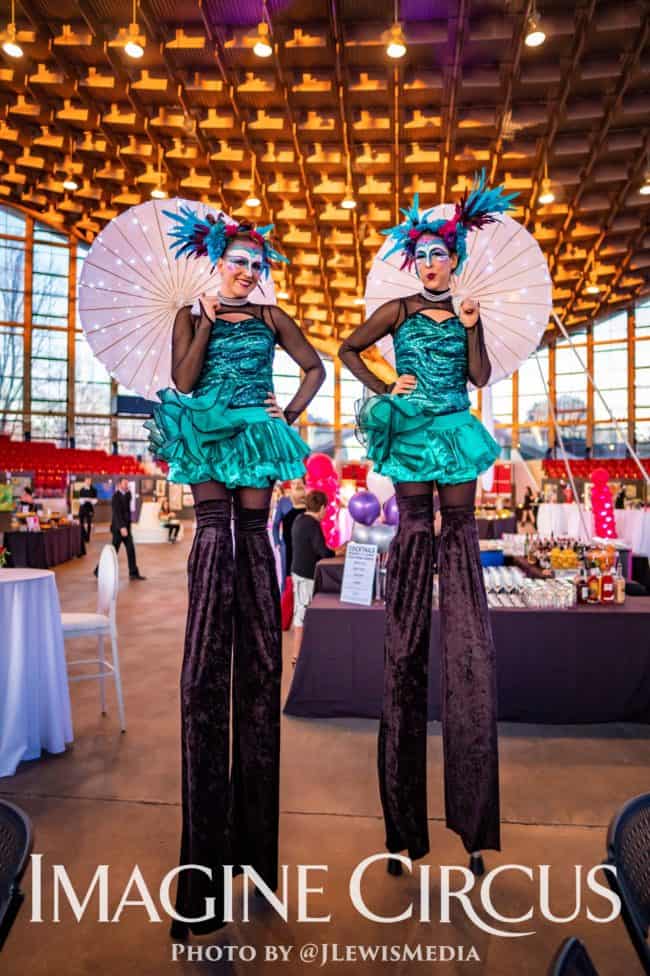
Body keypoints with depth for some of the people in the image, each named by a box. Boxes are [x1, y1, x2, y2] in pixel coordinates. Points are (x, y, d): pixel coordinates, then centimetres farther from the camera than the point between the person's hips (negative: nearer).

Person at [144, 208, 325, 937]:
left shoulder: (271, 318, 15)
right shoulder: (190, 316, 12)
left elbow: (315, 367, 18)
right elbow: (182, 383, 0)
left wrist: (291, 413, 5)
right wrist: (206, 325, -4)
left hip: (257, 435, 1)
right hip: (205, 435, -1)